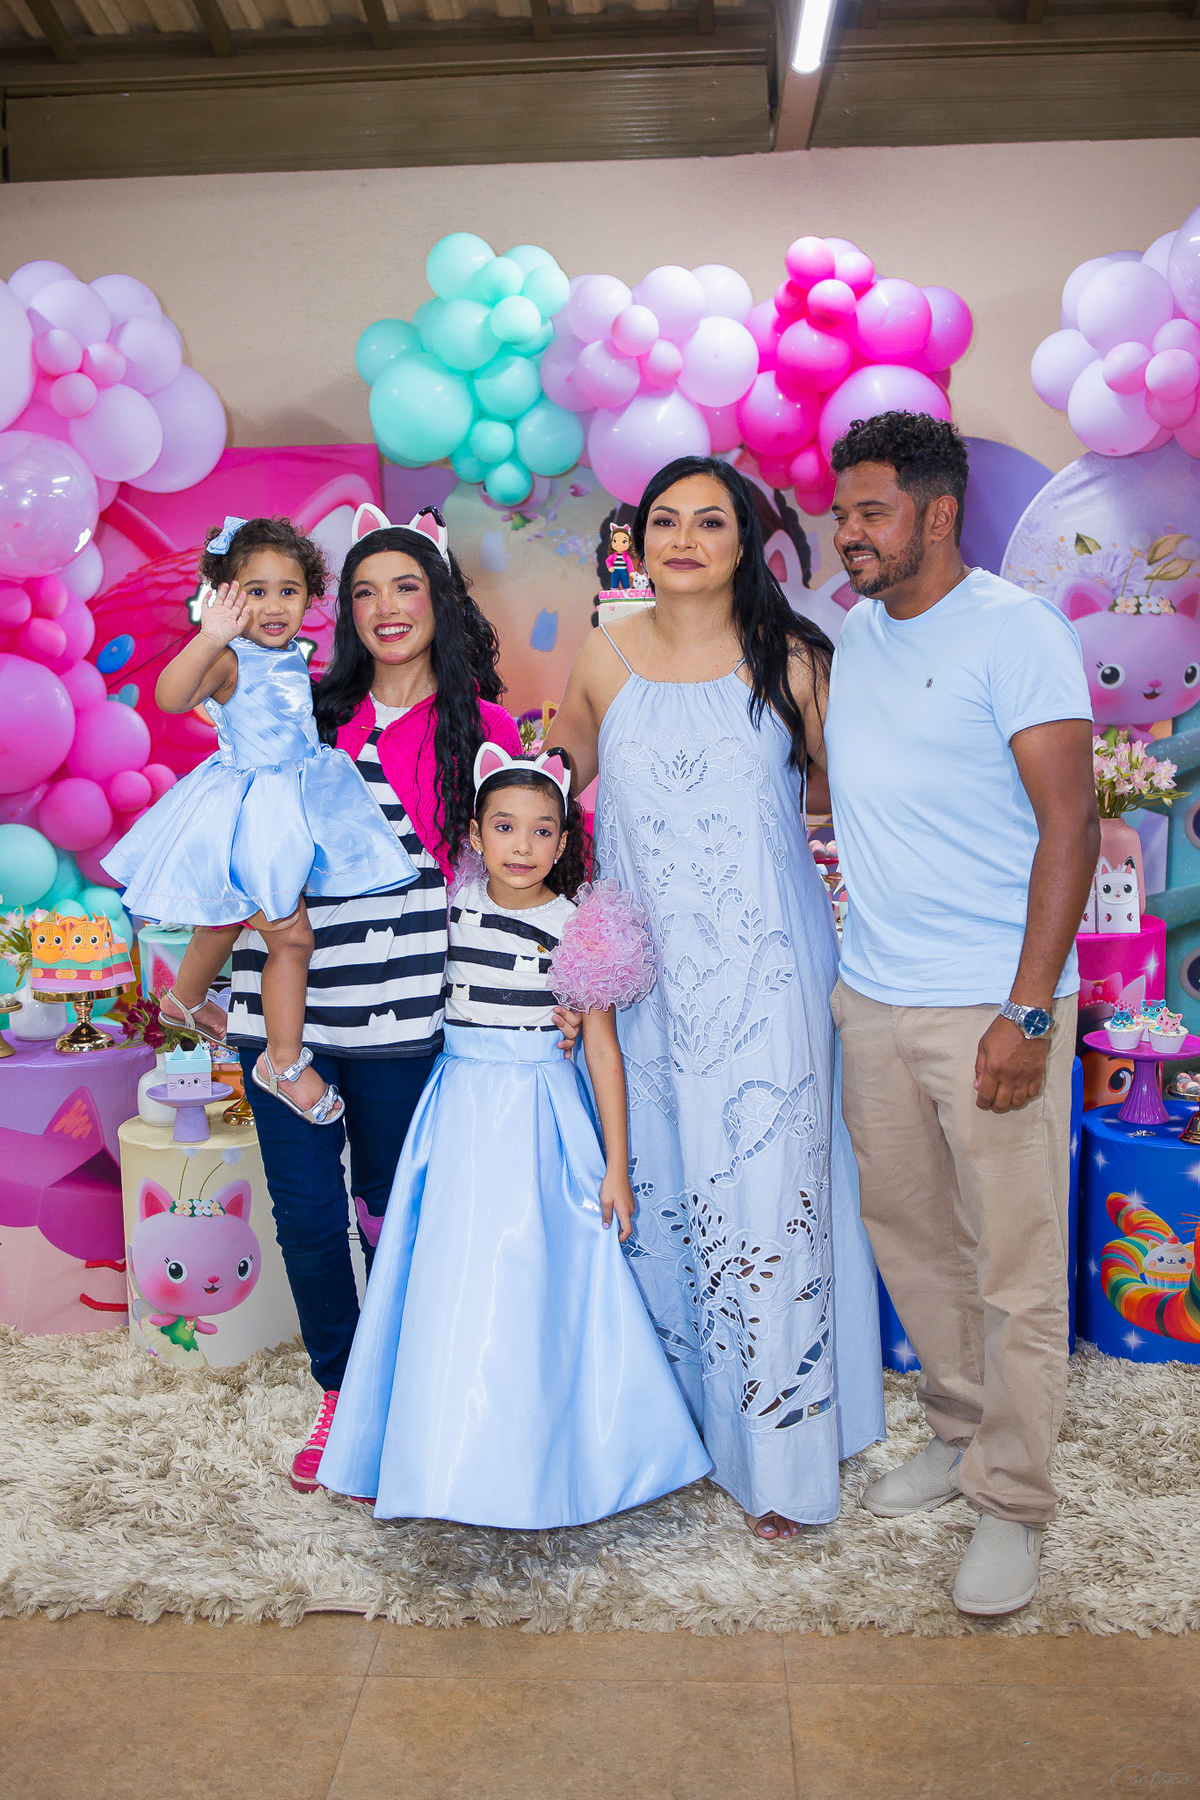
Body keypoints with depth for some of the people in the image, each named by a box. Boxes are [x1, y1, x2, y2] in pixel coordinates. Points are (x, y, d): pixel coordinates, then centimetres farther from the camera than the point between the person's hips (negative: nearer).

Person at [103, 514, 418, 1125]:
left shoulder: (294, 654, 5)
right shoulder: (229, 660, -21)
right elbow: (171, 697, -43)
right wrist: (211, 637, -54)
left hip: (293, 797, 9)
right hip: (249, 811, -9)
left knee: (226, 919, 27)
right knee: (291, 936, -7)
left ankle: (185, 999, 52)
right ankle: (285, 1062, 10)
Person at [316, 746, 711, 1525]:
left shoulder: (578, 928, -6)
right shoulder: (450, 905, 1)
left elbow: (603, 1048, -4)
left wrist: (616, 1166, -4)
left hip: (539, 1116, -3)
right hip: (457, 1109, 3)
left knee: (531, 1278, 0)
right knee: (450, 1281, 7)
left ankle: (539, 1460, 18)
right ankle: (452, 1450, 25)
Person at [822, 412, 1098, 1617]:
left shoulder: (1016, 631, -9)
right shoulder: (853, 635, 11)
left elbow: (1070, 823, -14)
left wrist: (1027, 1013, -19)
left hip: (992, 1006, -6)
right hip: (871, 998, 7)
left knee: (1016, 1268, 3)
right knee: (908, 1235, 16)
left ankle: (1012, 1505, 20)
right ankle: (960, 1433, 36)